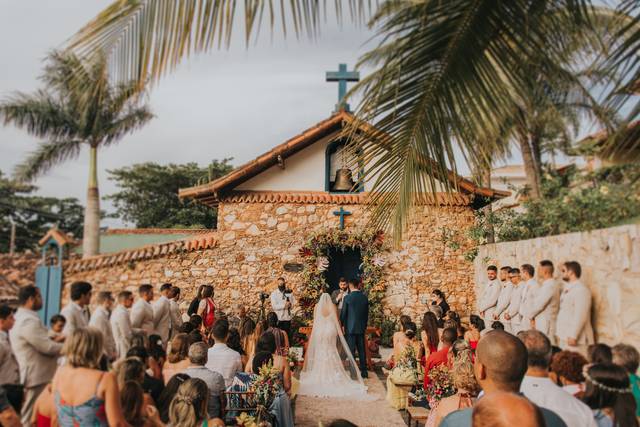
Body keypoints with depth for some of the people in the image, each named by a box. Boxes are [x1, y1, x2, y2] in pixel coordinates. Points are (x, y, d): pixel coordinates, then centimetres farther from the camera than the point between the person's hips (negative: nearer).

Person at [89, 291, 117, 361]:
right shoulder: (99, 316, -18)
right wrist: (111, 354, -13)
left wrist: (114, 351, 12)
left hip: (108, 354, 9)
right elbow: (102, 338, -20)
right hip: (103, 355, -9)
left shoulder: (104, 315, 12)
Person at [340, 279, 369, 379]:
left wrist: (342, 325, 7)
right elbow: (367, 313, 9)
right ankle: (364, 371, 16)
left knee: (351, 351, 1)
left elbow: (343, 313, -7)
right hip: (361, 328, 4)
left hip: (350, 328, -4)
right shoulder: (364, 297, 3)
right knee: (362, 350, 11)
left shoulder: (347, 298, -12)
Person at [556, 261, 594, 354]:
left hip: (576, 339, -8)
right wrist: (558, 333, 15)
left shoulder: (581, 290, -12)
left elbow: (580, 316, -19)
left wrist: (573, 336, -21)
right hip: (564, 338, 8)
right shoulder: (567, 289, 17)